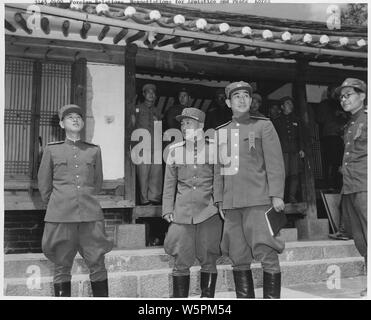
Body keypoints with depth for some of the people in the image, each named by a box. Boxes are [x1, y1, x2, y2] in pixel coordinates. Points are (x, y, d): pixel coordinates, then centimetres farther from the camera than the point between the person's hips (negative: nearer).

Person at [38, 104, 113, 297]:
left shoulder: (94, 150, 11)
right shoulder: (51, 149, 8)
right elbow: (44, 183, 15)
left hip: (90, 215, 1)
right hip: (61, 216, -1)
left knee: (97, 265, 2)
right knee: (62, 267, 5)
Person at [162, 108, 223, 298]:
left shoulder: (213, 148, 4)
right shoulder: (175, 150, 9)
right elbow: (169, 183, 11)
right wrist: (167, 209, 5)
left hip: (209, 211, -1)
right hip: (182, 212, 1)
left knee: (208, 259, 5)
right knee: (181, 261, 1)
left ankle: (207, 296, 19)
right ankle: (179, 297, 13)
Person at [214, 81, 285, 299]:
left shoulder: (263, 125, 6)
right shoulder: (221, 132, 16)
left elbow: (275, 162, 0)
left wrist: (277, 195, -8)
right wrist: (219, 200, 12)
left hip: (259, 200, -4)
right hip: (231, 204, 4)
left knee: (267, 255, -5)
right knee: (238, 259, 7)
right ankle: (244, 297, 18)